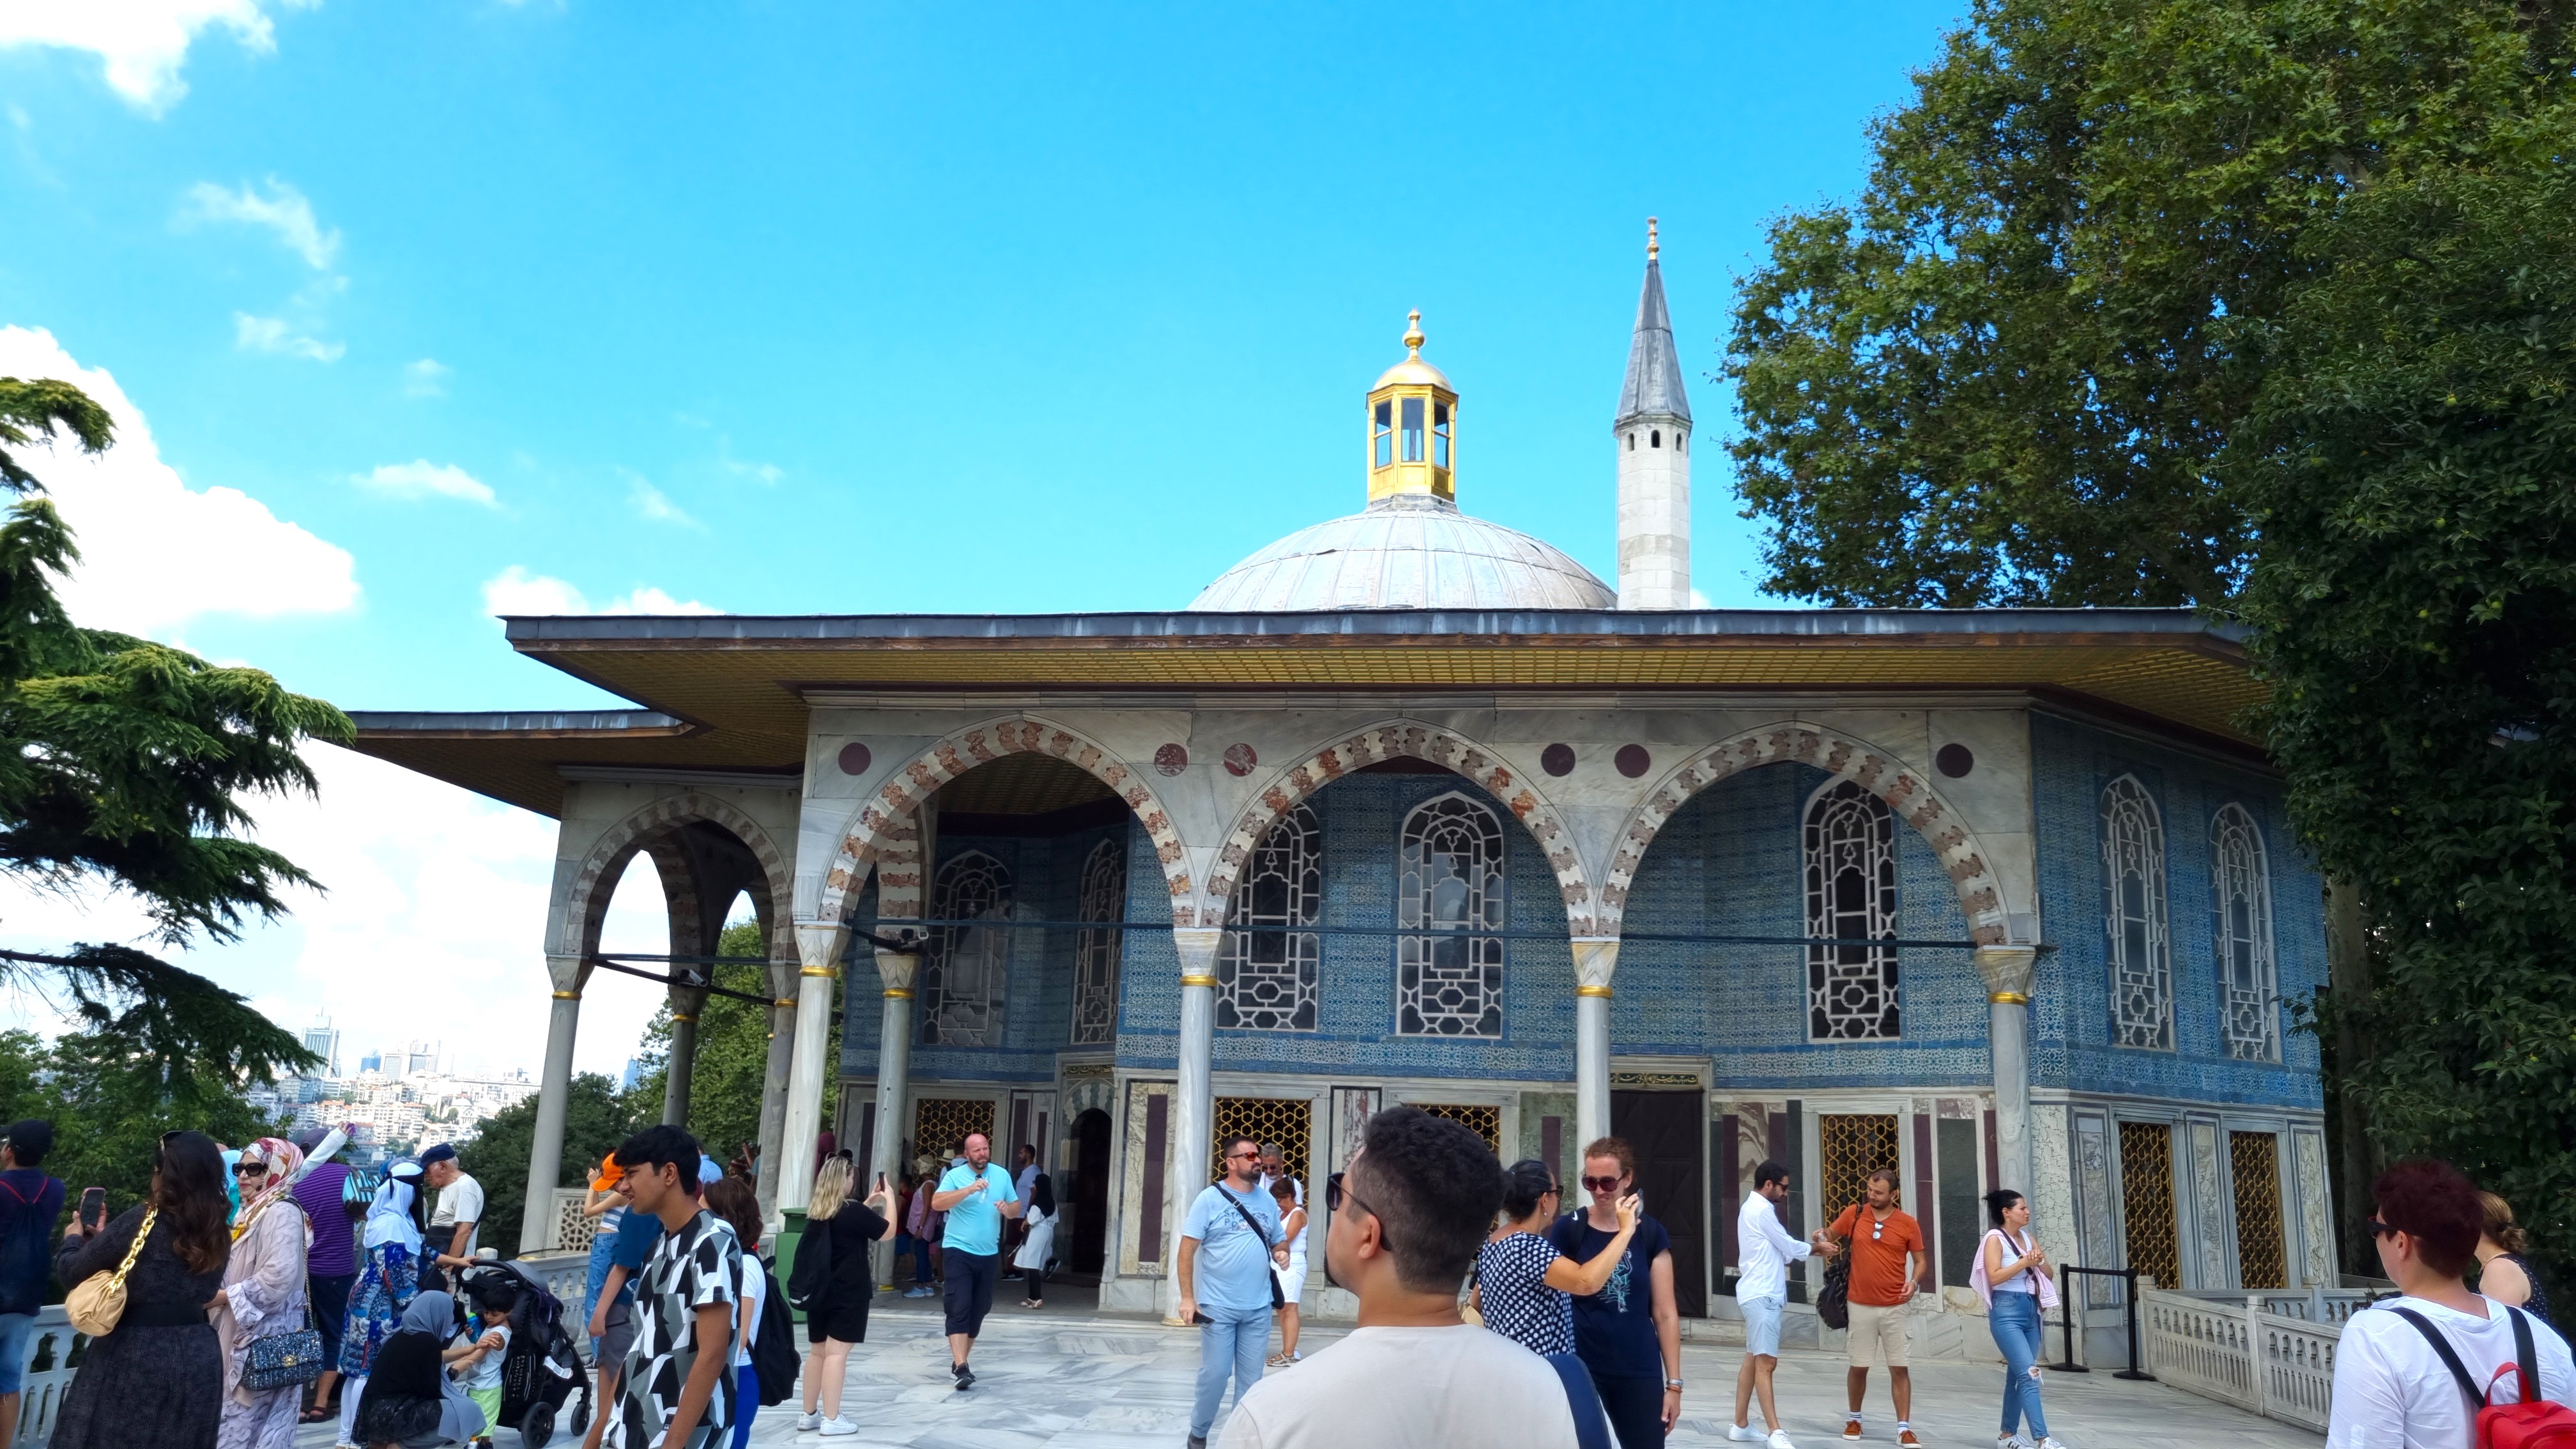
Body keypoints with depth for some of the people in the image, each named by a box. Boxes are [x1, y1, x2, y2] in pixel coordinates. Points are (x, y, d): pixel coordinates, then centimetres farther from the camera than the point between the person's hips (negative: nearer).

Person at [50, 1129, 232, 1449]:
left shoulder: (141, 1221, -13)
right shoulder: (219, 1235, 4)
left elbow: (71, 1272, -5)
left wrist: (73, 1239, 18)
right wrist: (104, 1239, 24)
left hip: (134, 1356, -5)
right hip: (199, 1358, 5)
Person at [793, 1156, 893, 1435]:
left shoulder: (815, 1212, 5)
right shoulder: (852, 1211, -14)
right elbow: (887, 1231, -3)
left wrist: (869, 1203, 23)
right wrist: (890, 1199, 9)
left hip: (818, 1291, 7)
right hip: (848, 1293, -7)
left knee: (817, 1352, 14)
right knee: (836, 1352, -6)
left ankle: (809, 1414, 20)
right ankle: (832, 1419, -4)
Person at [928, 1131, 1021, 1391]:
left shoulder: (1002, 1175, 6)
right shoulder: (955, 1175, -7)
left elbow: (1016, 1207, 13)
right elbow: (937, 1203, -22)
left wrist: (1008, 1209, -11)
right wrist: (970, 1189, -31)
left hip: (989, 1254, 5)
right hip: (960, 1252, -5)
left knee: (978, 1310, 11)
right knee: (959, 1309, -14)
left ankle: (959, 1361, 25)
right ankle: (961, 1368, -18)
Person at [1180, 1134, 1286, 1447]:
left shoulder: (1267, 1201, 8)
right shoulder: (1210, 1198, -6)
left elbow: (1278, 1242, 19)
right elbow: (1187, 1249, -7)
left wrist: (1281, 1253, -6)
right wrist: (1187, 1298, -12)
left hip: (1258, 1308, 4)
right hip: (1218, 1307, -4)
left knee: (1251, 1377, 9)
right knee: (1214, 1374, 0)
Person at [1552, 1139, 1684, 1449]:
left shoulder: (1651, 1234, 1)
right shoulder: (1568, 1229, -3)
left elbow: (1665, 1314, 3)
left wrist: (1674, 1382, 2)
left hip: (1640, 1373, 1)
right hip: (1581, 1369, -1)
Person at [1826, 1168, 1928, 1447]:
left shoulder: (1908, 1223, -4)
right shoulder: (1854, 1214, -1)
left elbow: (1921, 1260, 4)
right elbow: (1830, 1234, 14)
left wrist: (1914, 1281, -14)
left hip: (1895, 1308, -1)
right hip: (1862, 1306, 1)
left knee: (1899, 1368, 0)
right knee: (1858, 1366, 10)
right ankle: (1854, 1419, 29)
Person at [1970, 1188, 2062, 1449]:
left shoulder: (2027, 1237, 13)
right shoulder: (1995, 1238, -8)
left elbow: (2047, 1274, 14)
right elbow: (1994, 1277, -18)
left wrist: (2041, 1261, -6)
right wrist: (2024, 1262, -20)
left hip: (2031, 1310, 7)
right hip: (2007, 1313, -7)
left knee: (2017, 1375, 12)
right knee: (2029, 1375, -15)